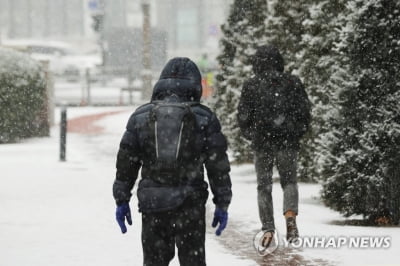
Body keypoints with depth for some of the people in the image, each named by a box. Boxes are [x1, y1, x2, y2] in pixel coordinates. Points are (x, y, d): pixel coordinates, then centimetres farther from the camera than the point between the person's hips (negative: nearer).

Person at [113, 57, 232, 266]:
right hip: (190, 205, -2)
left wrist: (121, 201, 14)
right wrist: (222, 204, 7)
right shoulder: (204, 118, 0)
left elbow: (125, 164, 7)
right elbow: (218, 166, 0)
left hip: (152, 204, 2)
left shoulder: (140, 116, 6)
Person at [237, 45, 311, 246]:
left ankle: (268, 229, -2)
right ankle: (290, 214, -15)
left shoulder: (250, 86, -2)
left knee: (264, 186, 9)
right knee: (289, 181, 13)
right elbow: (305, 111, 1)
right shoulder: (292, 83, 1)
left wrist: (251, 135, 16)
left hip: (262, 143, -1)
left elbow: (243, 116, -1)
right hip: (288, 142, 1)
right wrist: (298, 132, 15)